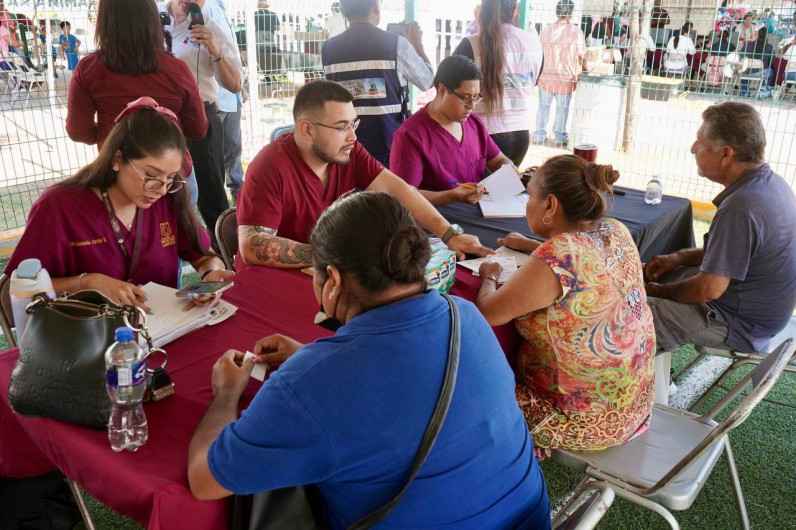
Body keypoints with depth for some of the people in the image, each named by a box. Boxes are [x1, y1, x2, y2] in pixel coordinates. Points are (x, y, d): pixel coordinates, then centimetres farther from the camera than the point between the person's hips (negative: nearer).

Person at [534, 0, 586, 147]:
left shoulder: (546, 30, -3)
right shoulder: (576, 31, -11)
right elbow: (582, 56, -5)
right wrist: (584, 71, 12)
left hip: (546, 75, 2)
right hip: (566, 77, -2)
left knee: (543, 106, 13)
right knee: (562, 108, 9)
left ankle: (539, 135, 17)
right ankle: (559, 136, 18)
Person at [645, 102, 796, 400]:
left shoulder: (739, 208, -32)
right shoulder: (771, 183, 0)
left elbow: (709, 289, -27)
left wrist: (659, 291, -10)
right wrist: (679, 258, 6)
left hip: (739, 324, -10)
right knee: (653, 279, 17)